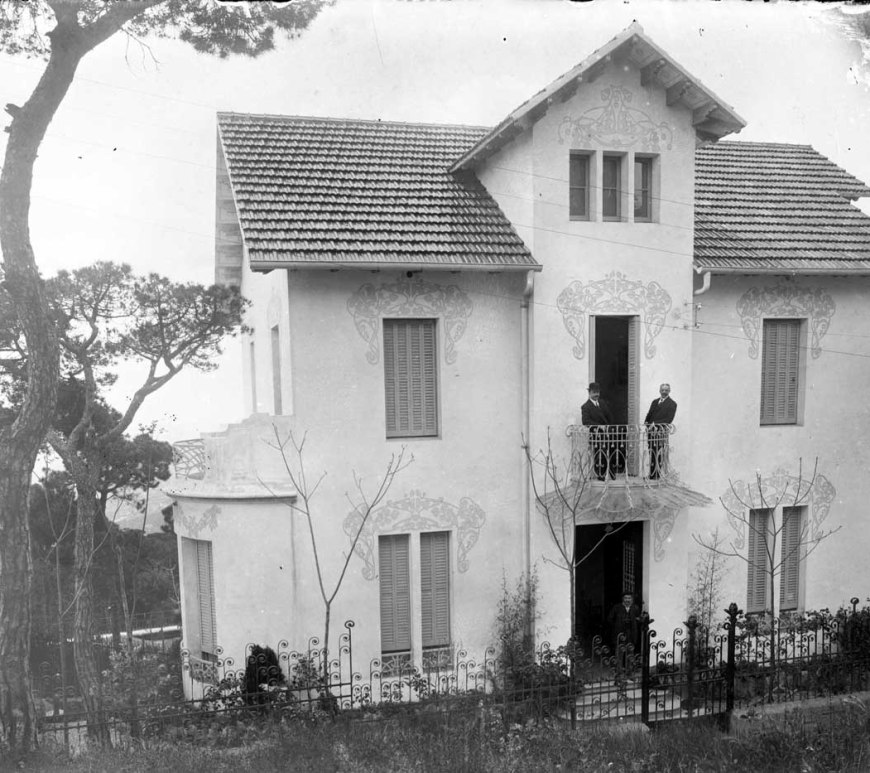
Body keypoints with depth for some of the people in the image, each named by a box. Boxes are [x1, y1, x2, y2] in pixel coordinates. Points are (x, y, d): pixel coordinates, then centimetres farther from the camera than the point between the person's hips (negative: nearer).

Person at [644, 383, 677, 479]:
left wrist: (655, 424, -15)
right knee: (652, 452, 5)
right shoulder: (655, 402, 20)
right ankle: (651, 474, 9)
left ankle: (656, 475, -5)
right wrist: (646, 423, 0)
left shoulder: (672, 404, 1)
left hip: (661, 431, -5)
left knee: (658, 453, -7)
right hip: (651, 430, 6)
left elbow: (669, 419, -9)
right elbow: (649, 414, 20)